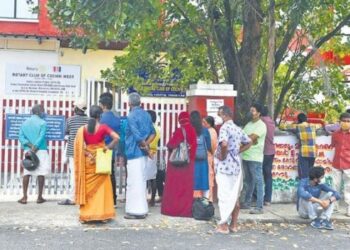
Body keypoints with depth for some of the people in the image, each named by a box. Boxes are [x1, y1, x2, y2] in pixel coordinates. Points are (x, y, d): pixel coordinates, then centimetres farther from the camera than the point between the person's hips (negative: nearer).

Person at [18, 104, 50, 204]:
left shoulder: (25, 123, 11)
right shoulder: (42, 123, -4)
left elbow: (21, 137, 1)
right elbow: (41, 137, -15)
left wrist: (30, 145, -7)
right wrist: (34, 148, -14)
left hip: (28, 150, 4)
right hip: (41, 150, -4)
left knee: (26, 173, 7)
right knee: (41, 173, 1)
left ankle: (25, 197, 3)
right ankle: (40, 197, 3)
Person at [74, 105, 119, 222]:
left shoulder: (83, 129, -1)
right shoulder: (103, 127, -8)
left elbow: (78, 145, -6)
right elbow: (116, 138, -19)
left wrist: (87, 154, 0)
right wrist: (108, 147, -7)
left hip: (87, 161, 2)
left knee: (87, 187, 10)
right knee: (101, 187, 7)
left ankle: (86, 214, 13)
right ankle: (102, 213, 9)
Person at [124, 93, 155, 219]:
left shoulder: (131, 116, -13)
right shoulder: (146, 115, 11)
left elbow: (137, 135, -20)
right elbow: (153, 133, 12)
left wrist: (145, 145, -6)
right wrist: (146, 144, 0)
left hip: (134, 152, -8)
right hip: (143, 153, 8)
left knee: (134, 182, -3)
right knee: (141, 180, 15)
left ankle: (137, 210, -2)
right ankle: (142, 209, 22)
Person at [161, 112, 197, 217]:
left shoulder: (180, 131, -15)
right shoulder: (193, 131, 0)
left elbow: (170, 145, -15)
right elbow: (194, 146, 7)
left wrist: (169, 145, 4)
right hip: (189, 162, 5)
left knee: (175, 185, 4)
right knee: (186, 186, 9)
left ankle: (172, 208, 8)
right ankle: (186, 210, 11)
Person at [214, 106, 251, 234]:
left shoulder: (224, 128, -14)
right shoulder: (238, 129, 11)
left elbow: (224, 143, -32)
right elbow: (249, 142, 21)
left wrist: (223, 156, -16)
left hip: (225, 166, -8)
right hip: (236, 165, 8)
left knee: (224, 196, 0)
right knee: (235, 196, 12)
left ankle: (223, 225, 5)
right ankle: (234, 224, 19)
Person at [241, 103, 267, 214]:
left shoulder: (261, 125, -9)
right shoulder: (249, 124, 16)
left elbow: (251, 138, -18)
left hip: (255, 158, -8)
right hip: (246, 156, 8)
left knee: (258, 182, -6)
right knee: (248, 181, 17)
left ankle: (259, 207, -5)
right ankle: (247, 203, 27)